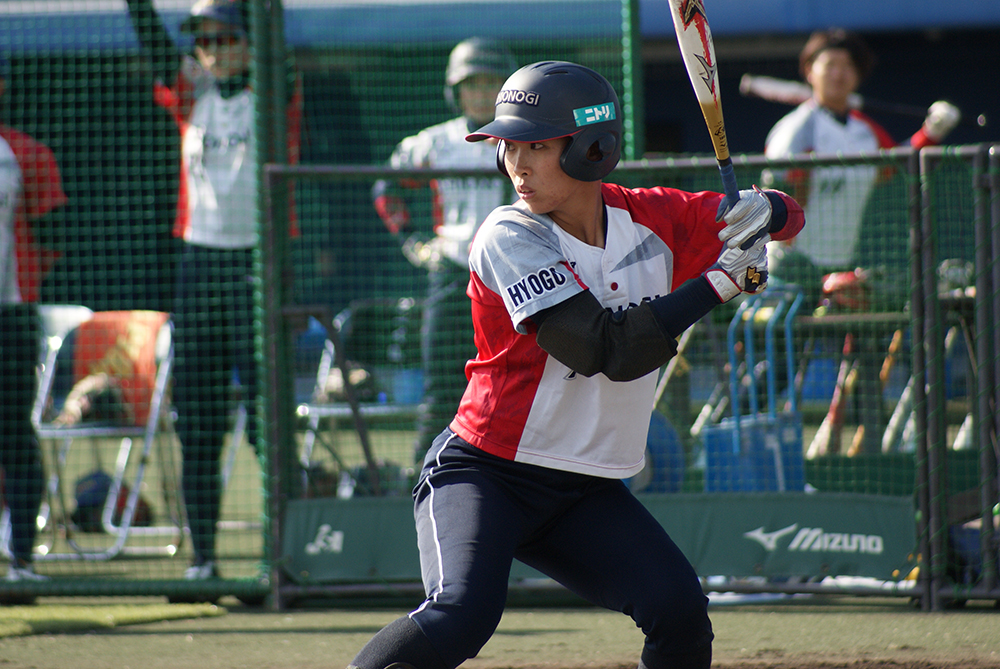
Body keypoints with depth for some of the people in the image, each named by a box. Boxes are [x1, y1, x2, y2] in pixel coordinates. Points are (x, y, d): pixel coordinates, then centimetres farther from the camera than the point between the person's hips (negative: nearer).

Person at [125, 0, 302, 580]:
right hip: (200, 265, 4)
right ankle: (203, 553, 8)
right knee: (198, 418, 4)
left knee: (268, 412, -6)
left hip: (258, 264, -4)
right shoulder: (191, 97, 11)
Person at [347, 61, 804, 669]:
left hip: (589, 493, 5)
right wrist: (722, 279, -24)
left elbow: (785, 215, 9)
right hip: (482, 474, -5)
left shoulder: (648, 218, 0)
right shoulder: (509, 240, -16)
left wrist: (760, 212, -15)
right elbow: (612, 350, -26)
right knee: (462, 617, -29)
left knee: (680, 614, -13)